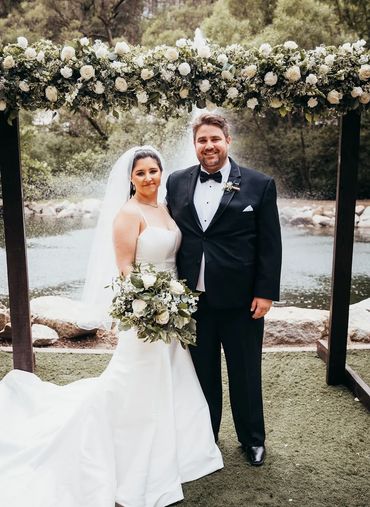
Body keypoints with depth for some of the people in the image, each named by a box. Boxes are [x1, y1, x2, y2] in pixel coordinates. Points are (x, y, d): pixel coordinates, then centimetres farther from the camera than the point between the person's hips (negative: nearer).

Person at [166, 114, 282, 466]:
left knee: (246, 375, 15)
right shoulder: (177, 182, 3)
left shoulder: (259, 185, -5)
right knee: (202, 374, 18)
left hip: (240, 300, -2)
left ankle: (252, 438, 38)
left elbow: (270, 245, -5)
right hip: (193, 299, 2)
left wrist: (265, 293, -9)